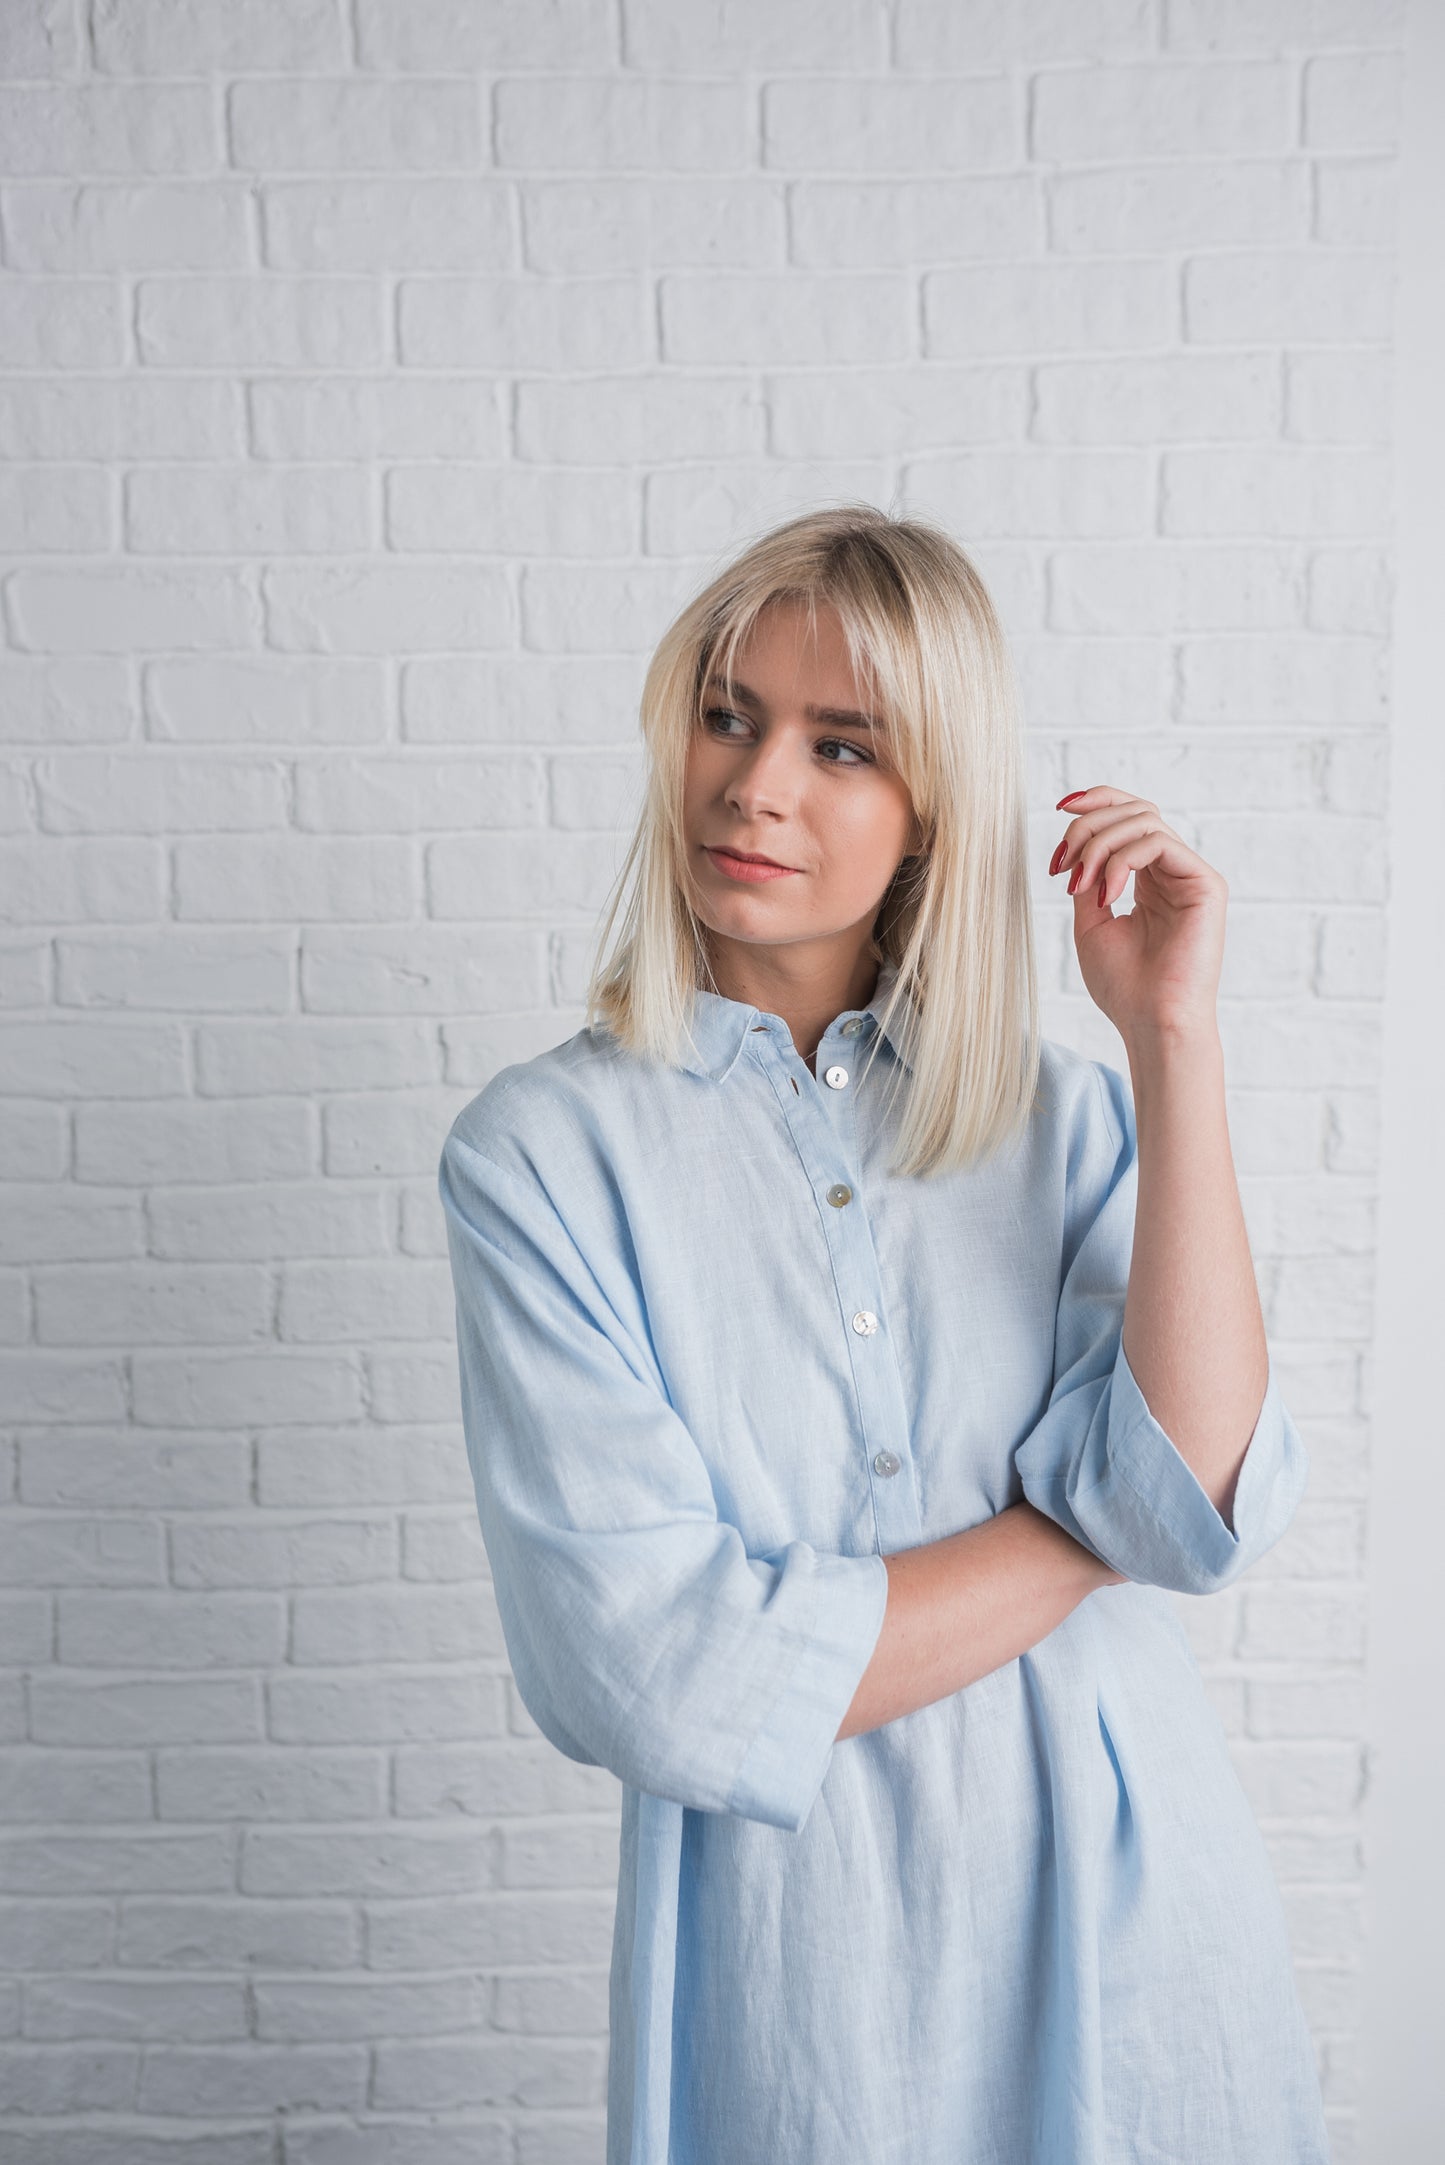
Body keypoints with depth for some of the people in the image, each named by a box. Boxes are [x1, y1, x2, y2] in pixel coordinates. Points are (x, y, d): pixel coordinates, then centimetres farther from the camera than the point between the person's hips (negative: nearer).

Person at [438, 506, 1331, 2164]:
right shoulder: (541, 1149, -12)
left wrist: (1175, 1037, -17)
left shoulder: (1061, 1115, -2)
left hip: (1127, 1901, 3)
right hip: (799, 1940, -2)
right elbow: (649, 1675, -19)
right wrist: (1089, 1532, -13)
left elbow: (1202, 1503, -15)